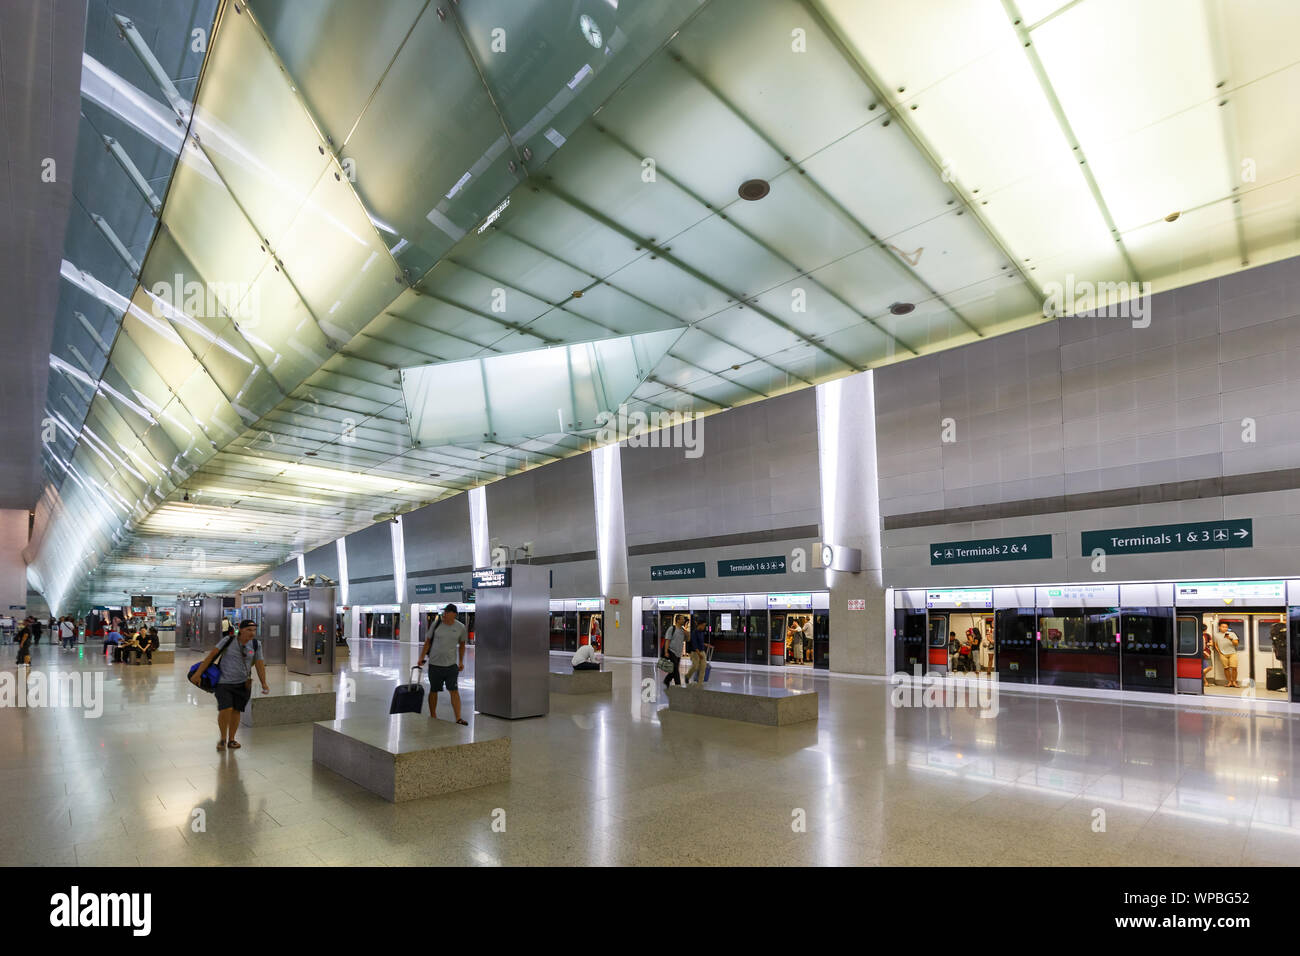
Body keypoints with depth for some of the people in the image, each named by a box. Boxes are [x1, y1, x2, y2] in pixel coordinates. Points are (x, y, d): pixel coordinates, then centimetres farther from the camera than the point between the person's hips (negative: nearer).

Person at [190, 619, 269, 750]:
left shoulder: (256, 644, -3)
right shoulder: (229, 641, -9)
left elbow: (259, 664, -2)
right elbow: (212, 655, -8)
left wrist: (264, 683, -9)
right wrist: (198, 673, -12)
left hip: (242, 684, 2)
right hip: (224, 682, -2)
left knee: (236, 711, 4)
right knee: (225, 709, -15)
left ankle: (231, 740, 23)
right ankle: (223, 738, 9)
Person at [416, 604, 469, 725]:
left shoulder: (460, 627, -1)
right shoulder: (436, 624, -4)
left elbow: (461, 645, 12)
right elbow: (427, 642, 3)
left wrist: (461, 661, 9)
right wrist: (421, 658, -2)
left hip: (451, 665, 0)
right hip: (434, 664, 0)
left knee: (454, 691, -4)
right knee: (433, 691, 10)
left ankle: (458, 718, -1)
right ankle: (432, 717, 24)